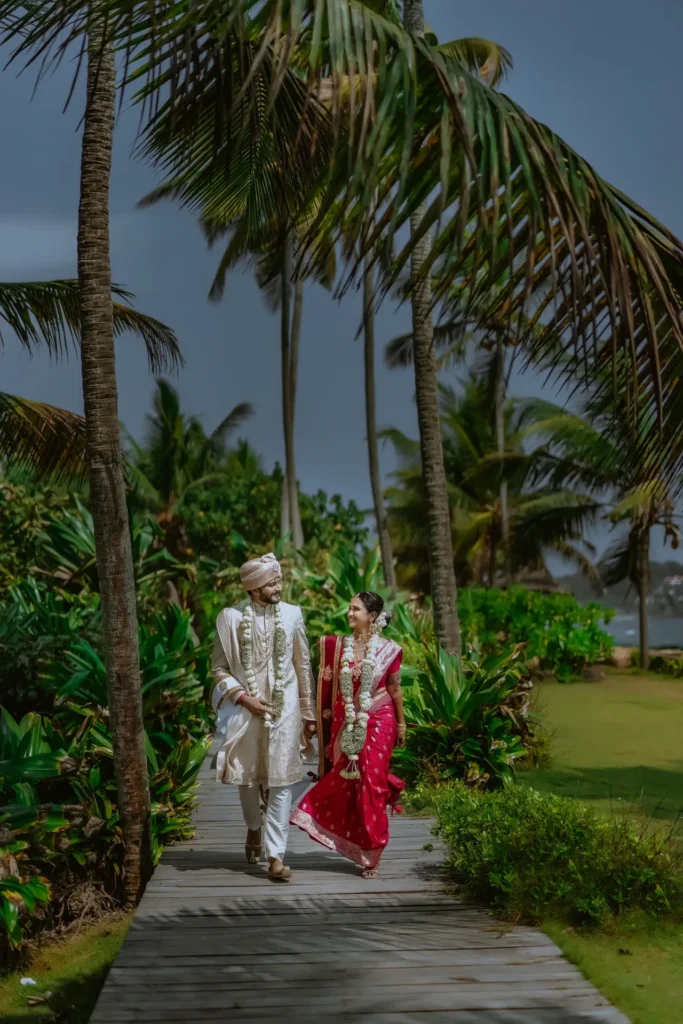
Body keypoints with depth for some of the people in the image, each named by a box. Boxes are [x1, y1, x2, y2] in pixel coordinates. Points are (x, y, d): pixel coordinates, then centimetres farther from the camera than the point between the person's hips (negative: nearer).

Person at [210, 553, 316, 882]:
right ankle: (253, 827, 42)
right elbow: (219, 667, 1)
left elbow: (303, 667, 5)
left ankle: (276, 855, 2)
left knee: (280, 782, -3)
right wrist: (244, 698, -12)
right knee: (247, 777, 13)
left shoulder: (292, 615, 0)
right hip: (245, 710, 0)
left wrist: (308, 714, 6)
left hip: (284, 710, 0)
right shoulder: (231, 618, -5)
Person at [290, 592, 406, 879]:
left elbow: (395, 689, 2)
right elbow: (329, 686, 7)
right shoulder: (338, 646, 2)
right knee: (343, 782, 2)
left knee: (371, 784, -1)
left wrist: (401, 724, 6)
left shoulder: (388, 650, -3)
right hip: (346, 725, 3)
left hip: (378, 723, -3)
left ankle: (371, 856, 11)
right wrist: (327, 714, 3)